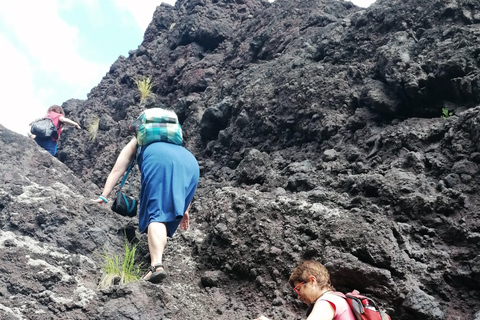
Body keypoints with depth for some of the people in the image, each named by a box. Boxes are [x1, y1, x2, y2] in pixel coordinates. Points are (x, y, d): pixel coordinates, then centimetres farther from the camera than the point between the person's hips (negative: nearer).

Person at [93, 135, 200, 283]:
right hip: (191, 164, 4)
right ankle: (157, 256, 5)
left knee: (156, 214, -14)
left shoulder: (135, 143, 38)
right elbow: (182, 185, 39)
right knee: (166, 215, 16)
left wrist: (103, 196, 21)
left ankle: (157, 265, -32)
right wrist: (184, 209, 37)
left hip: (160, 162, -4)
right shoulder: (175, 144, 47)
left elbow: (117, 170, 26)